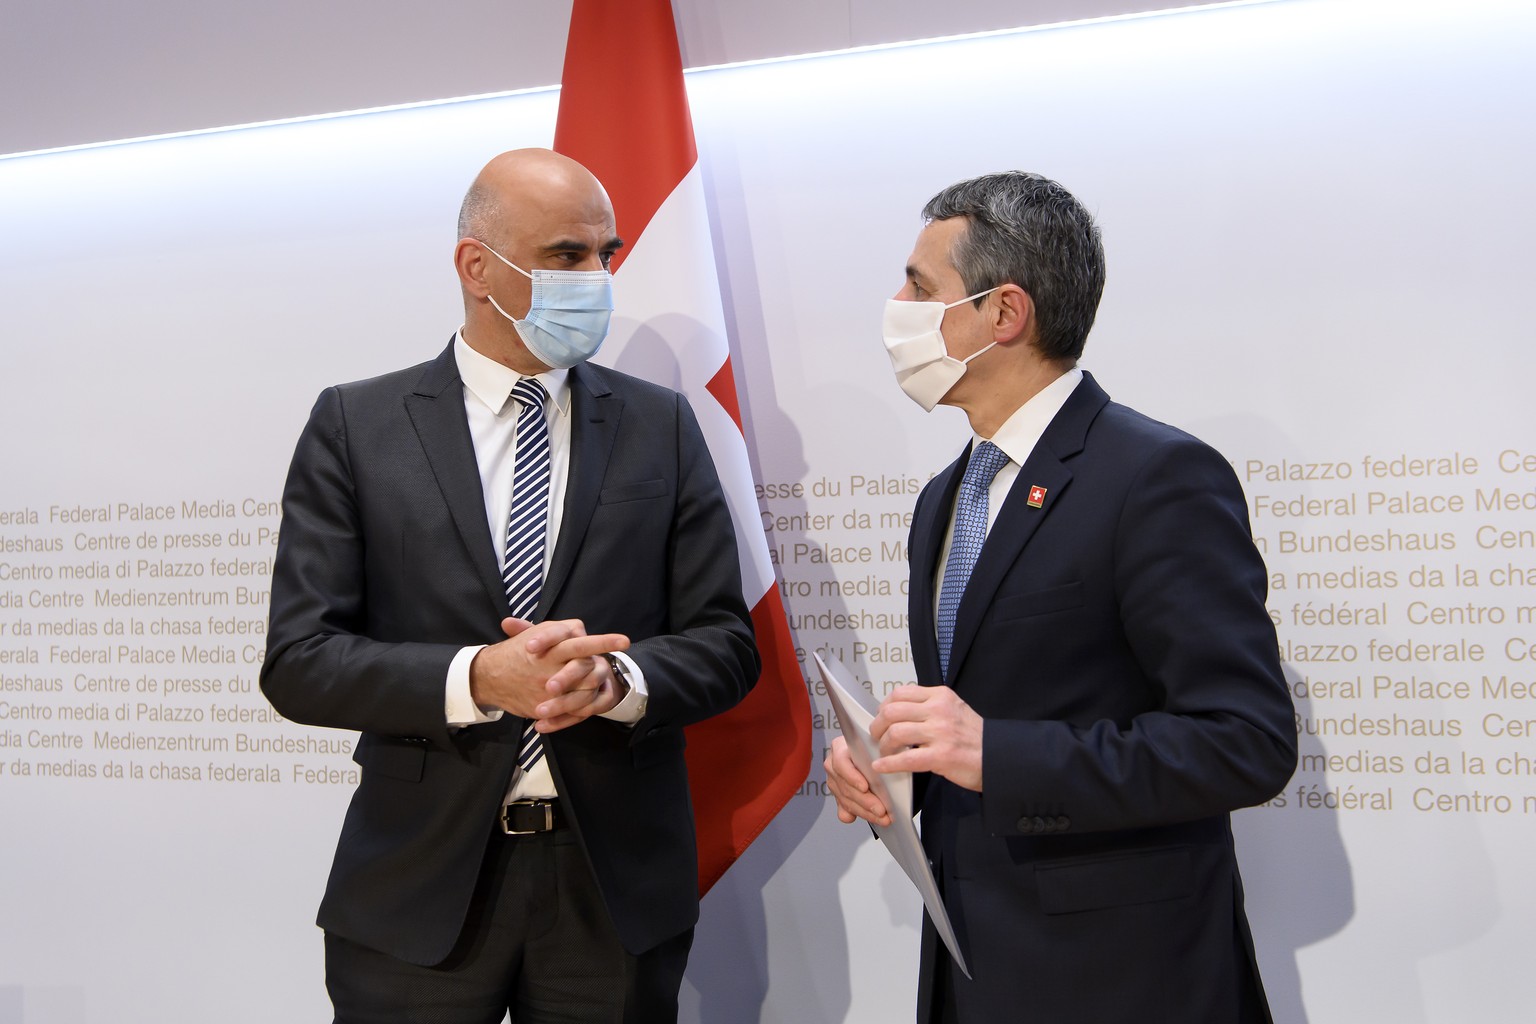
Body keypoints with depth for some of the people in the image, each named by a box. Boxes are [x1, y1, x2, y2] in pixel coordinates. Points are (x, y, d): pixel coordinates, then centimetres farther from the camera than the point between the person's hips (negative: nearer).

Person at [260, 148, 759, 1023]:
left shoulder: (662, 425, 3)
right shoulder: (354, 425, -1)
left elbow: (726, 645, 2)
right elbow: (299, 662, -6)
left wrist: (616, 677, -18)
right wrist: (477, 677, -21)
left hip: (616, 886, 2)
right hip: (419, 889, -1)